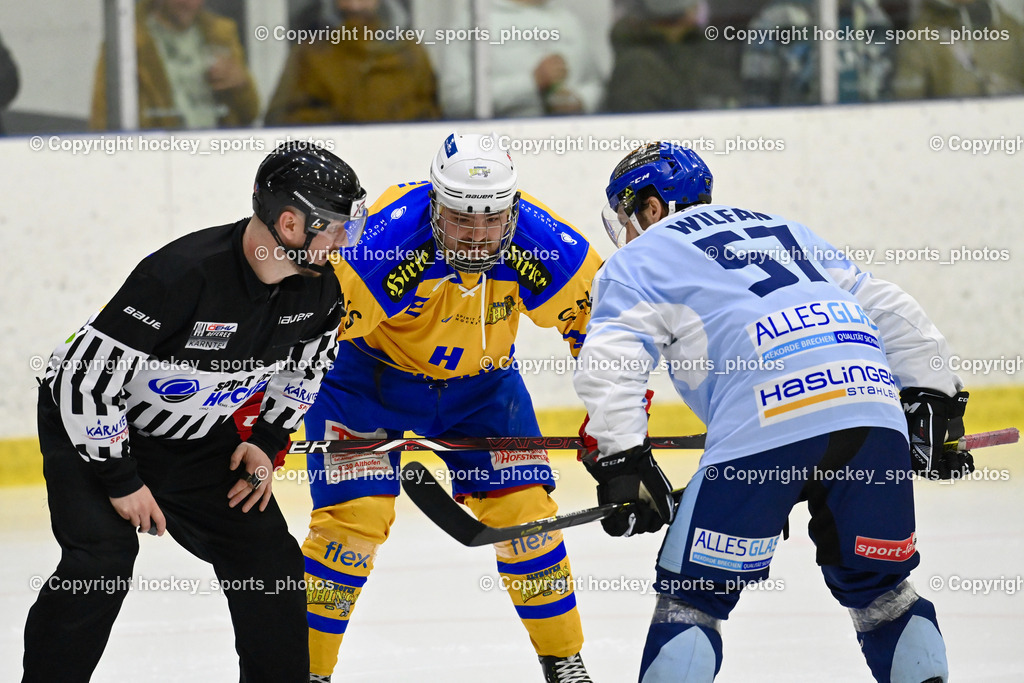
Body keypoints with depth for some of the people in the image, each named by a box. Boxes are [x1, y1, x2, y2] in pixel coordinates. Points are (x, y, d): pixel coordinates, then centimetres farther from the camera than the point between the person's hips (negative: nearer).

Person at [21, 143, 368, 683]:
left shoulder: (319, 289, -14)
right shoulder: (182, 275, -36)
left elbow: (305, 367, 11)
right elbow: (85, 376, -30)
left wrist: (265, 441, 2)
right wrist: (121, 480, -22)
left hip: (198, 440, 7)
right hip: (91, 425, -7)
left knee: (268, 556, 1)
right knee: (102, 556, -23)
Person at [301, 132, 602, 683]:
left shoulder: (540, 242, -25)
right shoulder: (391, 237, -35)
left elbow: (595, 311, -7)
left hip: (479, 379, 3)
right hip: (370, 377, -3)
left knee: (523, 507, -3)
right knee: (356, 514, -14)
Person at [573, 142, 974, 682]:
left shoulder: (638, 262, 18)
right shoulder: (785, 232, 35)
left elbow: (607, 366, 1)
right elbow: (891, 312, 32)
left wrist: (622, 464, 0)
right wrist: (934, 401, 34)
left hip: (767, 424, -5)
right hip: (873, 402, 5)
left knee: (692, 596, 3)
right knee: (878, 586, 21)